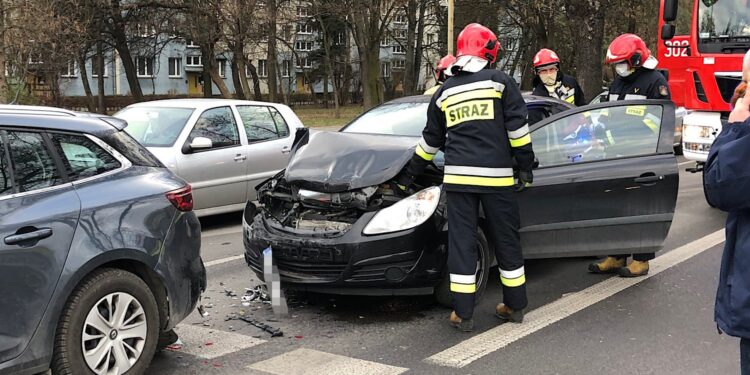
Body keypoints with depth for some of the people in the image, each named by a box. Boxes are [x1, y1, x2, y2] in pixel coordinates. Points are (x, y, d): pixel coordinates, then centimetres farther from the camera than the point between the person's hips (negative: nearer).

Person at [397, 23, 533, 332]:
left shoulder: (445, 91, 14)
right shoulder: (499, 81, 2)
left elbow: (430, 140, 21)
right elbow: (517, 128, -3)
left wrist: (409, 174, 32)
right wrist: (525, 167, 5)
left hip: (458, 176, 2)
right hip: (496, 176, -2)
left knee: (462, 242, 3)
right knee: (506, 240, 10)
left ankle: (463, 314, 4)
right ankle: (515, 306, 20)